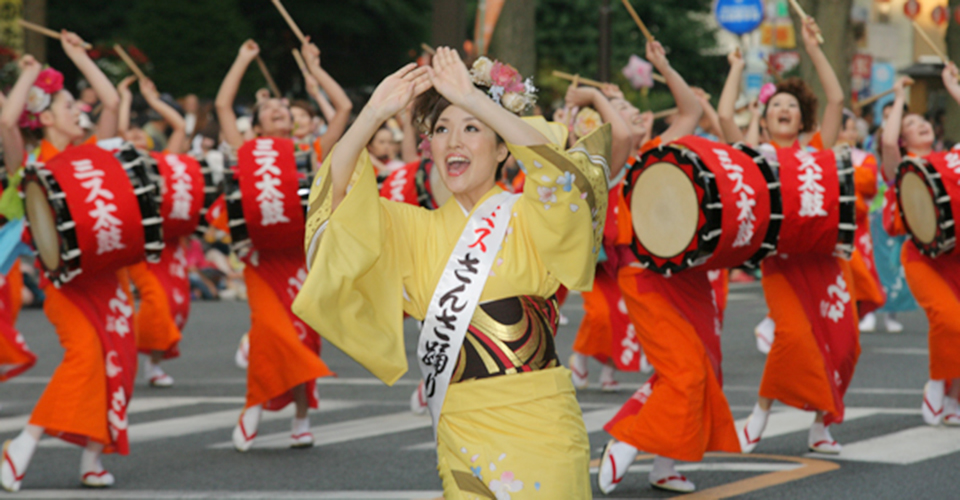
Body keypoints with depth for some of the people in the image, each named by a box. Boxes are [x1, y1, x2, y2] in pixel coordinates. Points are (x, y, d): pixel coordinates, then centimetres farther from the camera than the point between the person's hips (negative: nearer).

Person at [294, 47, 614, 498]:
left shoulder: (528, 220, 0)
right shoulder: (418, 232, 11)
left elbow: (563, 176, -21)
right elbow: (336, 198, 0)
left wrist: (474, 100, -23)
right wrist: (373, 114, -13)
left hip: (537, 429, -3)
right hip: (461, 436, 3)